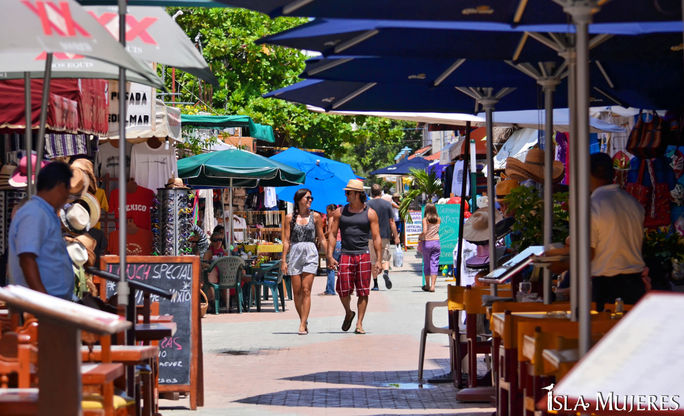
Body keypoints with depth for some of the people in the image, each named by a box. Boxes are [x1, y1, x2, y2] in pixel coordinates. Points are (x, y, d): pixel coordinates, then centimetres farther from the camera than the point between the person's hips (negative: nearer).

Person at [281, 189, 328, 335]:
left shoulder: (315, 216, 7)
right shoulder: (290, 218, 6)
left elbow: (322, 238, 10)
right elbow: (286, 240, 4)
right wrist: (284, 260, -2)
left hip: (310, 254, -1)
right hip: (294, 253, 1)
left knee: (306, 290, -9)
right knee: (297, 291, 2)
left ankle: (302, 326, -11)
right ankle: (304, 321, 17)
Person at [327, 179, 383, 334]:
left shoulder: (370, 213, 4)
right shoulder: (340, 212, 8)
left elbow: (376, 237, 2)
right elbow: (332, 234, 9)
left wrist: (379, 260, -5)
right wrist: (330, 256, -1)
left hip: (363, 256, -1)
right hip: (345, 256, 1)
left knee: (363, 291, -1)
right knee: (343, 290, -5)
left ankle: (359, 324, 6)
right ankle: (348, 313, 23)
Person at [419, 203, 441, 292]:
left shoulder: (425, 219, -7)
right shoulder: (438, 219, 3)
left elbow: (424, 231, -18)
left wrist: (420, 237, 1)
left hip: (427, 242, -2)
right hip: (436, 242, 2)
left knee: (426, 264, 10)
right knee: (434, 264, 1)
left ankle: (427, 285, 18)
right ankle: (432, 286, -7)